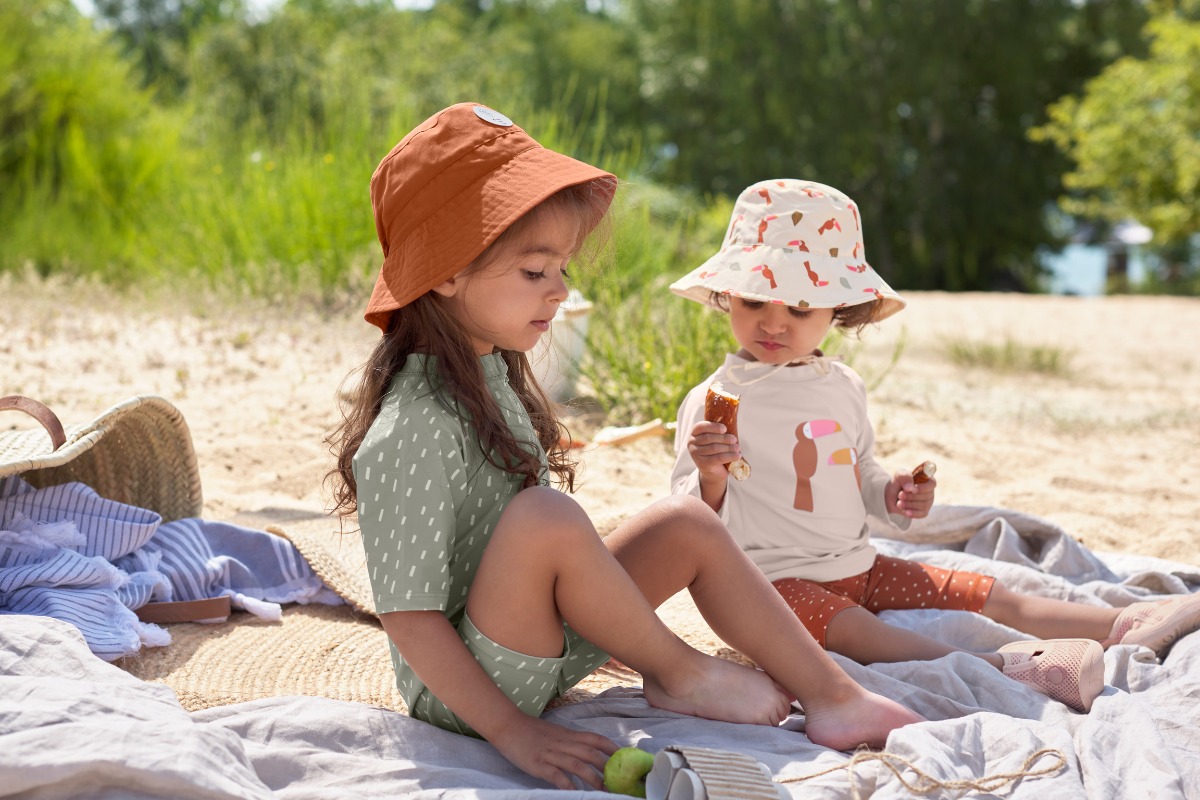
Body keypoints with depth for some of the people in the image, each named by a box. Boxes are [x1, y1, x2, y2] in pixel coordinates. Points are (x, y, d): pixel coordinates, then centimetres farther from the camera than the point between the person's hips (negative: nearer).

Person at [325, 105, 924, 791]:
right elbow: (407, 616, -24)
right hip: (463, 688, -9)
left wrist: (599, 623, 19)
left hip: (544, 642, 9)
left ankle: (833, 697, 5)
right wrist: (511, 730, -24)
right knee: (549, 516, -33)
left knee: (689, 523, 2)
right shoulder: (410, 429, -25)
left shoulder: (493, 373, 4)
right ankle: (676, 672, -7)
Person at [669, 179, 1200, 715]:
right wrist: (710, 476, -35)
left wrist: (893, 496, 2)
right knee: (855, 630, -35)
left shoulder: (844, 388, 8)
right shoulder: (715, 401, -12)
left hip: (856, 566, 7)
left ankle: (1121, 625, 5)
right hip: (775, 580, -7)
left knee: (981, 594, 2)